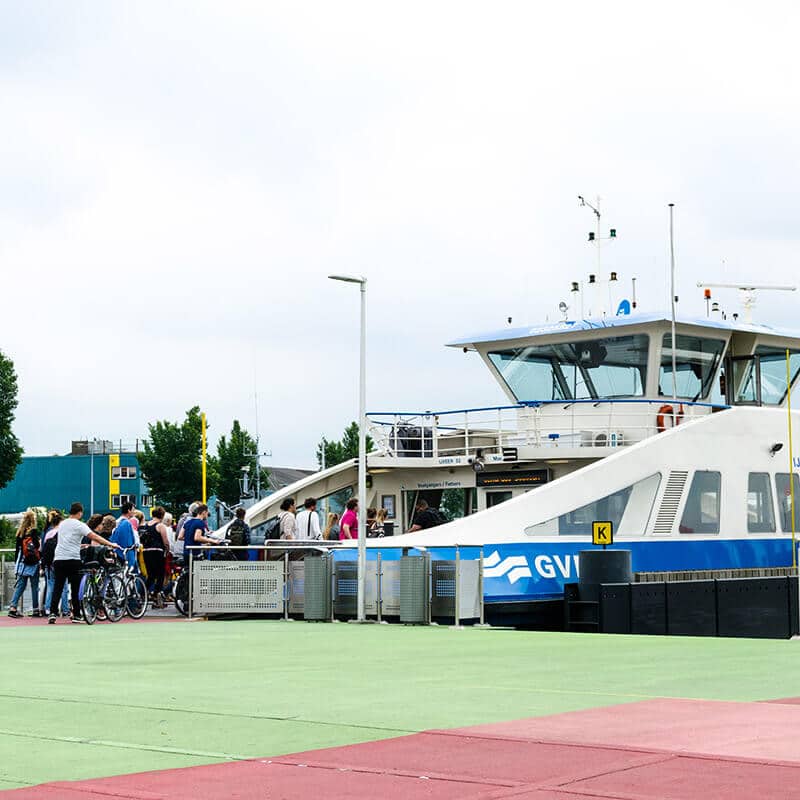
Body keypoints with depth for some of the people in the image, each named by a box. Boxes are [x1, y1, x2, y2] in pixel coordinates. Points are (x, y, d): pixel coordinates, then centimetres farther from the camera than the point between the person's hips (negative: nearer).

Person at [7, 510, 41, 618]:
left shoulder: (20, 533, 5)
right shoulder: (34, 532, -10)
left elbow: (17, 549, 9)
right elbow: (37, 546, -15)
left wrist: (16, 563, 16)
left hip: (22, 564, 4)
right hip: (33, 564, -4)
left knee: (20, 586, 7)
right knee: (34, 587, 4)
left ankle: (12, 607, -3)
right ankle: (36, 610, 7)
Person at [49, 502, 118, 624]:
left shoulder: (62, 524, 15)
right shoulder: (79, 525, -5)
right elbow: (94, 537, -14)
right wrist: (110, 544, -14)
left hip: (58, 559, 5)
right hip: (73, 559, -5)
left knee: (57, 588, 3)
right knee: (75, 588, 3)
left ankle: (52, 613, -7)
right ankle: (76, 615, 5)